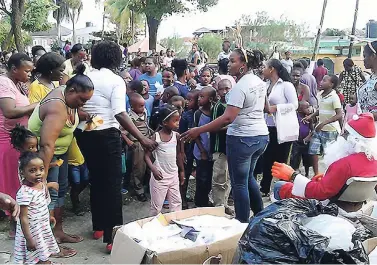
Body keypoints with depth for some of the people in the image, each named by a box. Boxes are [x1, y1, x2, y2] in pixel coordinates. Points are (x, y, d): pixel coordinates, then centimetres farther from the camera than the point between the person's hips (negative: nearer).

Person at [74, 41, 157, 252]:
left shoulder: (85, 78, 9)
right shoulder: (116, 80, -9)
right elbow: (120, 114, -19)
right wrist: (142, 138, -19)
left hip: (85, 134, 6)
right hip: (107, 135, -6)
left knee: (96, 179, 19)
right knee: (112, 183, 0)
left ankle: (98, 226, 32)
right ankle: (112, 236, 2)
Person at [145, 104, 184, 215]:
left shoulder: (176, 136, 1)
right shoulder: (156, 137, -12)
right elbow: (147, 156, -12)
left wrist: (182, 171, 15)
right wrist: (153, 169, -27)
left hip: (174, 175, 5)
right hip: (160, 176, -4)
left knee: (176, 203, 11)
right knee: (156, 205, 5)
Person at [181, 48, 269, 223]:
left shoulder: (240, 87, -19)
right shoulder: (260, 82, 8)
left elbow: (228, 118, -26)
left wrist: (199, 130, -26)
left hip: (242, 138, -9)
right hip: (261, 136, 9)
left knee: (239, 183, 3)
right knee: (248, 177, 24)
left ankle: (243, 223, 13)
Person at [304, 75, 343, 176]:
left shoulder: (334, 97, -16)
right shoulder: (321, 95, 6)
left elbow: (339, 115, -22)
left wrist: (324, 123, -27)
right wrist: (311, 116, 6)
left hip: (330, 130, -7)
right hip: (319, 129, 7)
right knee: (313, 151, 6)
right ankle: (316, 174, 19)